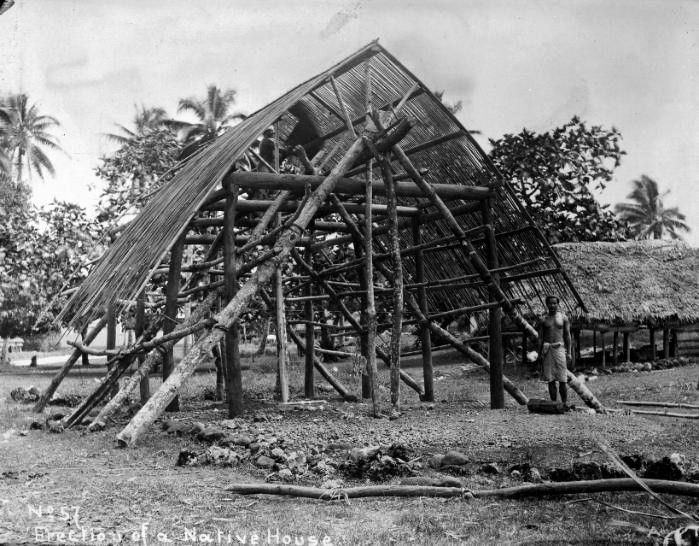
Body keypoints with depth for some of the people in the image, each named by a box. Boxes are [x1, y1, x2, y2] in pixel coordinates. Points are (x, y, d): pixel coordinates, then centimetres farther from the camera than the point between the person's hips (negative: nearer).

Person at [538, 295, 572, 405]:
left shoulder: (563, 317, 7)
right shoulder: (543, 320, 9)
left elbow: (567, 335, 6)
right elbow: (540, 338, 9)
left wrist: (569, 352, -1)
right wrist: (540, 354, 1)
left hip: (560, 348, -1)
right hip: (547, 349, 1)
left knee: (563, 380, -5)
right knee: (550, 379, 1)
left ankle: (565, 403, 1)